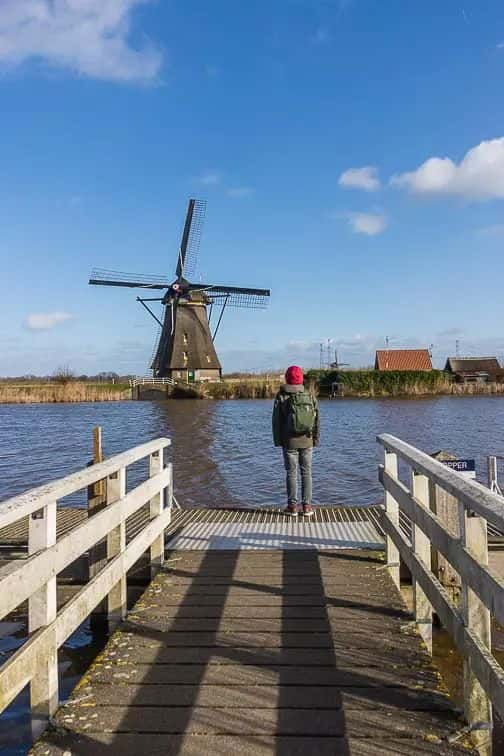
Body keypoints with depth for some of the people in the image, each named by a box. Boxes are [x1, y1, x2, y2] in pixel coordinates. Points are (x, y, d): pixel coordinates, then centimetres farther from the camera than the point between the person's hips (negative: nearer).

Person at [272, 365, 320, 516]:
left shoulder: (281, 398, -7)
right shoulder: (310, 397, 0)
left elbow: (277, 421, -4)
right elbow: (317, 420, 2)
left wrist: (277, 440, 5)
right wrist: (316, 439, 10)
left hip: (289, 442, -2)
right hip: (307, 441, 2)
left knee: (291, 473, 4)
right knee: (306, 472, 8)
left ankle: (292, 506, 7)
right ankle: (306, 506, 9)